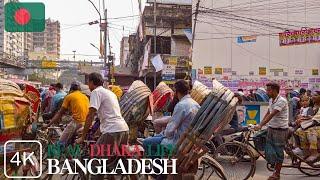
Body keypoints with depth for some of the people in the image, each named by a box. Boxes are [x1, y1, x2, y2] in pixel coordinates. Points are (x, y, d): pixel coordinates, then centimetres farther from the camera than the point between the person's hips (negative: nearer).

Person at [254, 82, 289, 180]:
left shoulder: (282, 101, -19)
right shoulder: (271, 100, 7)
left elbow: (272, 115, -27)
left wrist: (260, 125, -31)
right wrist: (260, 124, 10)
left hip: (280, 130, -8)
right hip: (271, 128, 8)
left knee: (278, 151, 2)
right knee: (268, 150, 10)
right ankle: (276, 167, 27)